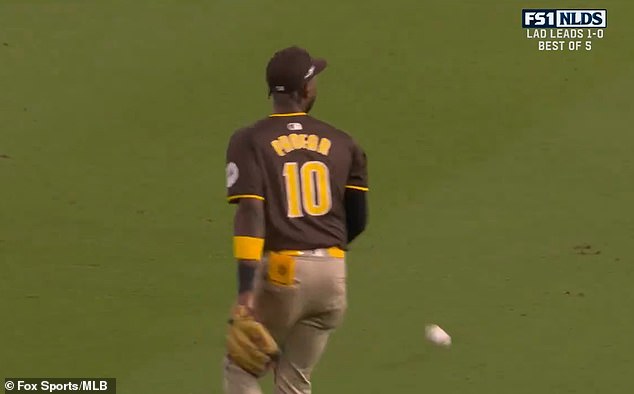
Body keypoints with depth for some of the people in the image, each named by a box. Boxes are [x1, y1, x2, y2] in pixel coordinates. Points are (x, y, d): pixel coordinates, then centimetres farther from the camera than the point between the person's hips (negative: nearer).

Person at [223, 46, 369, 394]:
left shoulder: (250, 142, -3)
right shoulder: (341, 143, 9)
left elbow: (250, 213, -15)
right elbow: (358, 218, 12)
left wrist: (245, 291, -21)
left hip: (281, 272, -4)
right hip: (332, 272, 4)